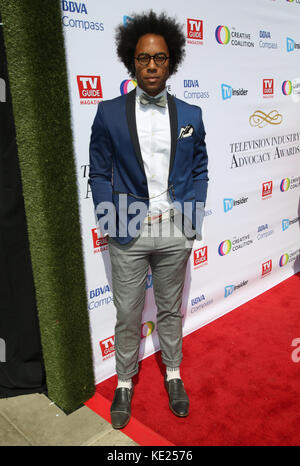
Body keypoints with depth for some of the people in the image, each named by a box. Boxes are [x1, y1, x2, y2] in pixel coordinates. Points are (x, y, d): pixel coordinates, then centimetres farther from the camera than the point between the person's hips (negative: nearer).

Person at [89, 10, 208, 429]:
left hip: (176, 233, 2)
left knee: (171, 310, 17)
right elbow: (99, 173, 1)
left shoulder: (190, 115, 4)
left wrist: (192, 218, -1)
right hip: (129, 234, -1)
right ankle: (125, 383, 33)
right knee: (128, 316, 11)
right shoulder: (109, 113, -1)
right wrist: (110, 222, -7)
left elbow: (200, 171, 9)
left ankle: (173, 376, 38)